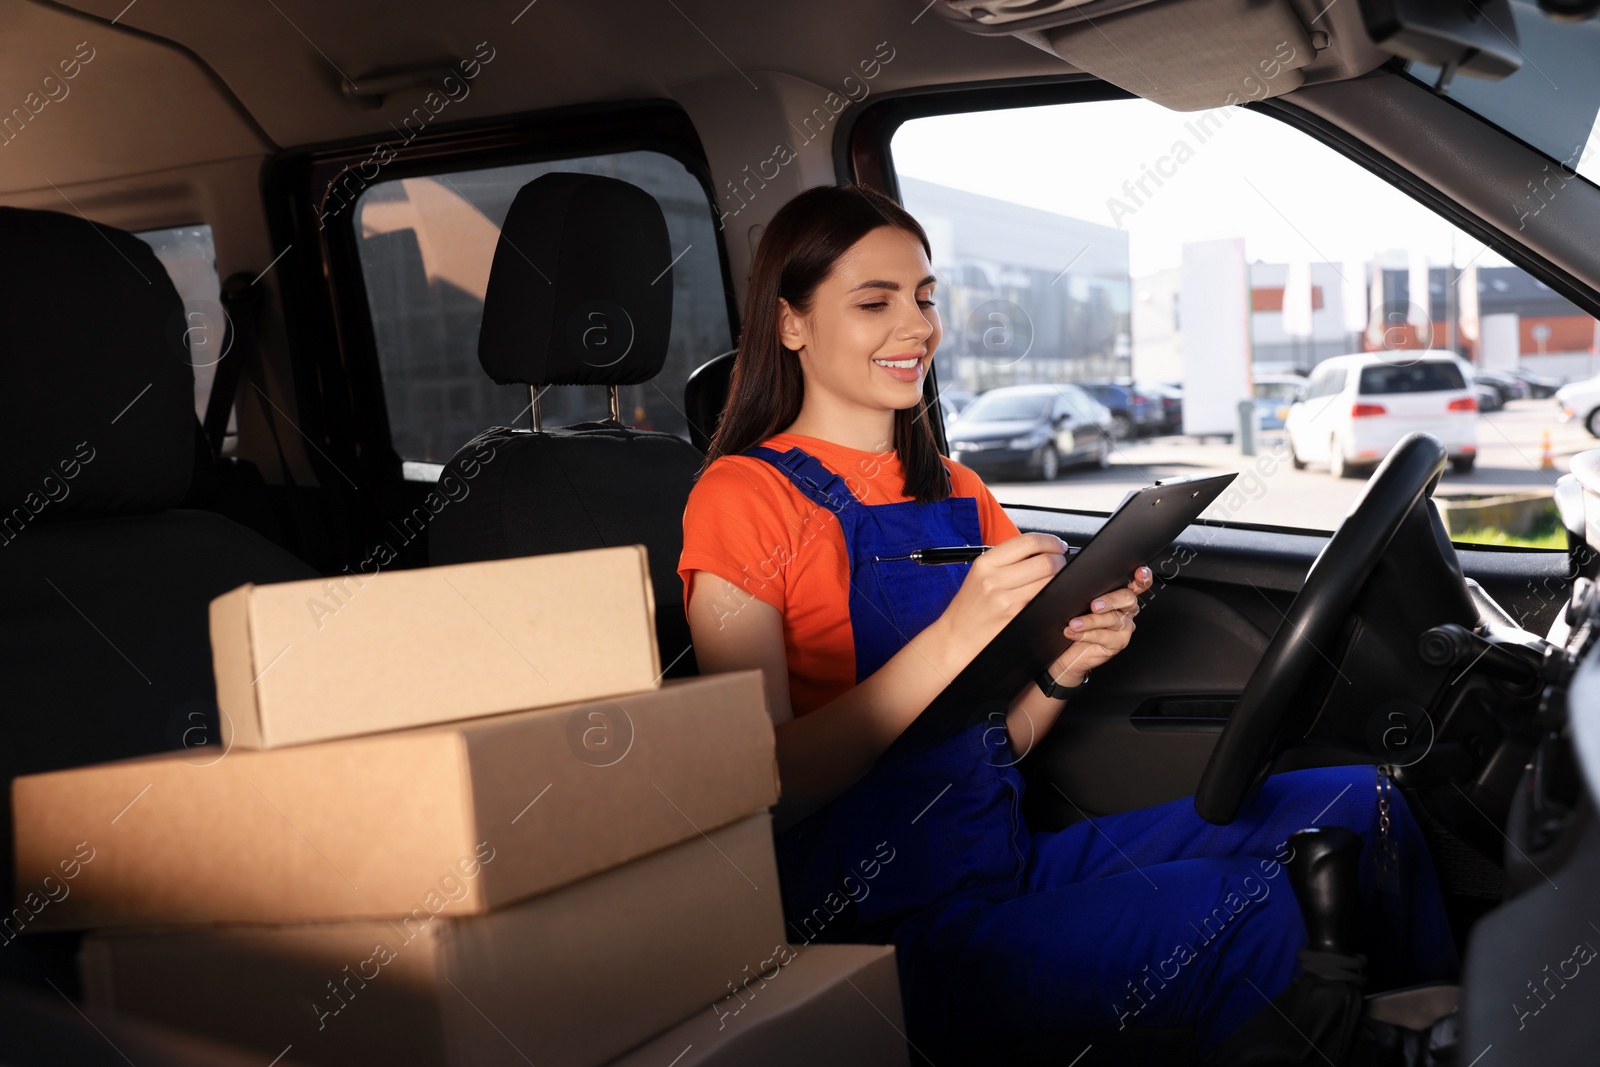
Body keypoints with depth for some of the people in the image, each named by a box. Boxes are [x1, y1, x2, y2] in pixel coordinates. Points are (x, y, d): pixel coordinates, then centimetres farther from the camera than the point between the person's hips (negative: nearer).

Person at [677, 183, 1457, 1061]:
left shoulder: (957, 493, 15)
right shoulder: (744, 496, -7)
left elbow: (994, 748, 14)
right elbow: (766, 789, -15)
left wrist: (1064, 667, -7)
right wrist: (951, 641, -24)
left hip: (1017, 870, 7)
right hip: (886, 930, -7)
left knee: (1355, 808, -7)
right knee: (1265, 913, -25)